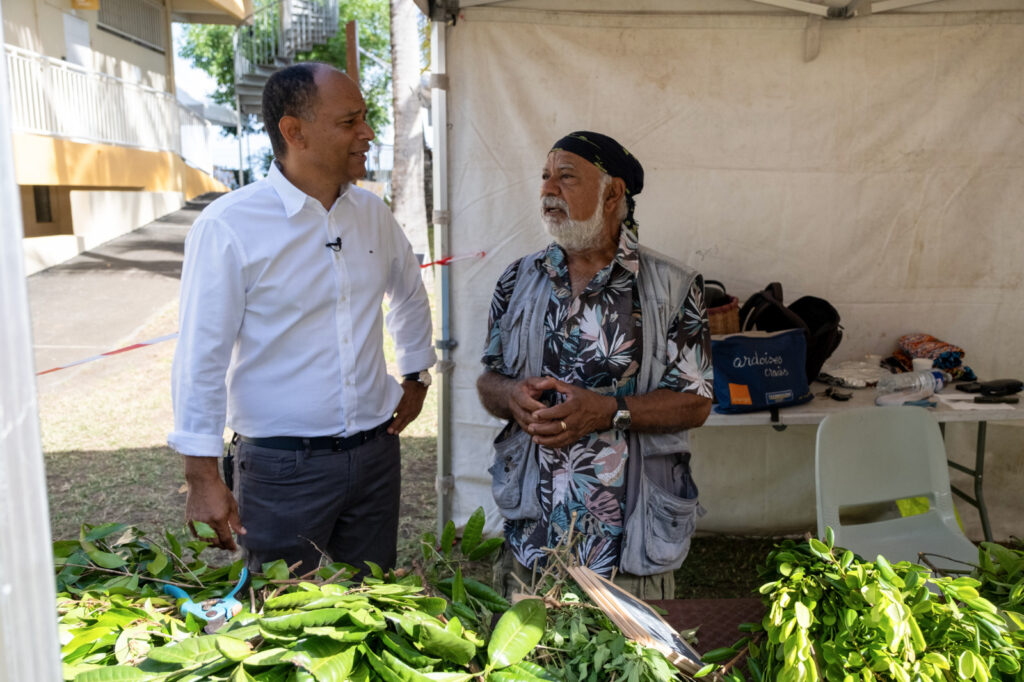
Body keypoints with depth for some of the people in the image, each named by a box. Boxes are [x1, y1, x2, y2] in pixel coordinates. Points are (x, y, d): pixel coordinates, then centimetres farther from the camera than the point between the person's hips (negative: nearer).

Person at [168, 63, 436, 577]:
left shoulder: (372, 213, 4)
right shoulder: (228, 226, -13)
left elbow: (409, 294, 22)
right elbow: (201, 360, -12)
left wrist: (415, 377, 18)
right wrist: (202, 478, -12)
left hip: (376, 452, 5)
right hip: (281, 466, -5)